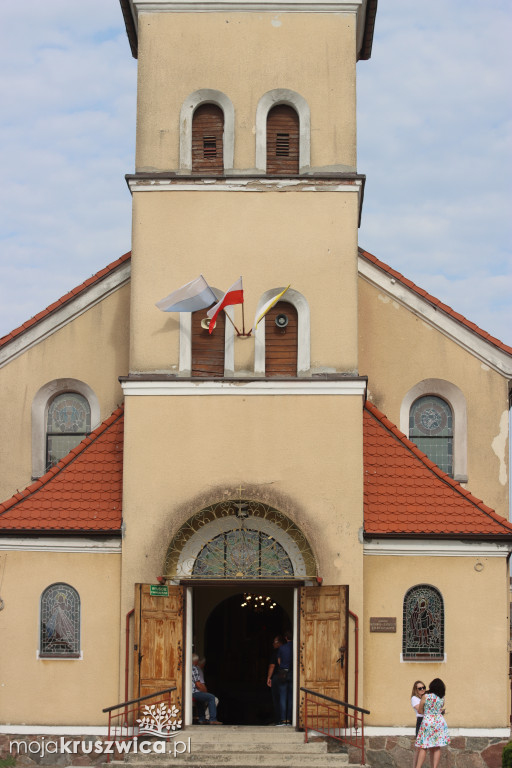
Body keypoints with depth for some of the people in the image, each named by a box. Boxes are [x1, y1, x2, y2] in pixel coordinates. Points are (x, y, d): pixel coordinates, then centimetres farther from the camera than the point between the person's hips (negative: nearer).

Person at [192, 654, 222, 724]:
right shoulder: (194, 669, -15)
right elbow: (198, 684, -18)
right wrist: (205, 691, -1)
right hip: (193, 693, -10)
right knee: (211, 697, -9)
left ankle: (202, 719, 35)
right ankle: (213, 720, -12)